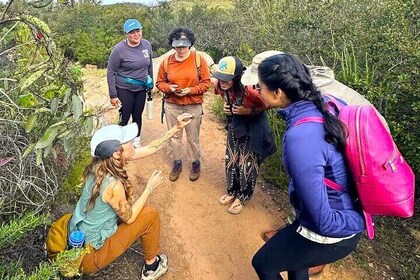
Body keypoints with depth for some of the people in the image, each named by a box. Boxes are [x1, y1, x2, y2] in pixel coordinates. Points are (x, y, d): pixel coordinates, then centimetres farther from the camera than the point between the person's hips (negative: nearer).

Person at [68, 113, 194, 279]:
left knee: (138, 209, 19)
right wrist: (150, 187, -10)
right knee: (150, 215, -3)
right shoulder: (113, 185, -34)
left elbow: (149, 148, -4)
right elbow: (129, 217, -15)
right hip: (89, 254, -7)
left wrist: (176, 128, -4)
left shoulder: (101, 162, -10)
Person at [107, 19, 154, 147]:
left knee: (137, 116, 15)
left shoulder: (147, 44, -3)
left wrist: (151, 82, 16)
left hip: (141, 89, 4)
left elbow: (149, 65, 12)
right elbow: (111, 72, -11)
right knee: (124, 118, 2)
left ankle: (136, 141, 33)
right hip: (124, 89, -4)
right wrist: (113, 95, -12)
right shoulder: (119, 49, -17)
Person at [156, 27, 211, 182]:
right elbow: (159, 82, 8)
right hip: (172, 106, 2)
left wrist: (191, 90, -18)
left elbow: (206, 82, -5)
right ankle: (177, 163, 32)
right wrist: (169, 88, -13)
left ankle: (195, 163, 31)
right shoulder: (167, 62, -1)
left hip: (194, 107, -2)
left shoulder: (199, 60, -7)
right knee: (174, 137, 13)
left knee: (193, 138, 9)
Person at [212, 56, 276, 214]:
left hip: (253, 127, -5)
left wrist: (248, 111, -27)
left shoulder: (249, 88, -34)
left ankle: (242, 197, 26)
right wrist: (226, 107, -12)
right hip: (235, 124, 6)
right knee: (230, 160, 14)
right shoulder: (219, 84, -17)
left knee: (247, 164, 5)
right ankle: (232, 191, 36)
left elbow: (267, 104, -17)